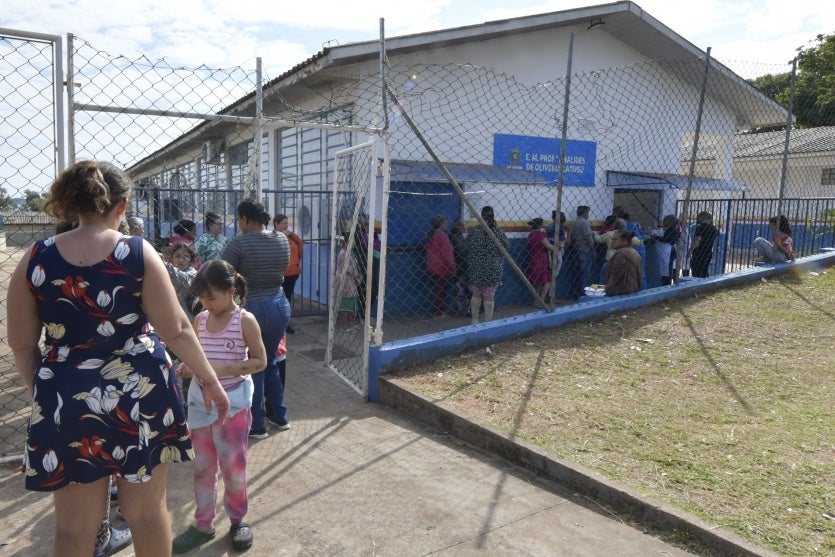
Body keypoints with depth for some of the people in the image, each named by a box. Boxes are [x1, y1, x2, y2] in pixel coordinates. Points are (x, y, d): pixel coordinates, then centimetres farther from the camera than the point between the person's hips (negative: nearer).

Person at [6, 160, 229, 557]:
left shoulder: (35, 258, -2)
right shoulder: (139, 253, -8)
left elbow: (21, 343, 3)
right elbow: (176, 330, -7)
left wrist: (42, 392, 18)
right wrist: (209, 380, 4)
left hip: (67, 401, 2)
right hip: (139, 397, -1)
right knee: (148, 512, 15)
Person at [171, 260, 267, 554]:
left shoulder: (245, 320, -12)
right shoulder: (200, 319, 4)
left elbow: (260, 361, -11)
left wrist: (224, 370, -22)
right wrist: (187, 366, -7)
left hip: (233, 402, -5)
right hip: (200, 400, 5)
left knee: (234, 465, 7)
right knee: (202, 466, 13)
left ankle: (237, 519, 28)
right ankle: (203, 524, 27)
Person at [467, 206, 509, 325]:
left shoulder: (474, 231, -4)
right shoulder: (499, 232, -6)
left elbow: (468, 249, 5)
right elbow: (505, 248, 3)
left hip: (476, 269, 1)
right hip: (493, 270, -1)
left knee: (476, 295, 14)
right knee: (489, 297, 4)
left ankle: (474, 320, 21)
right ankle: (488, 322, 10)